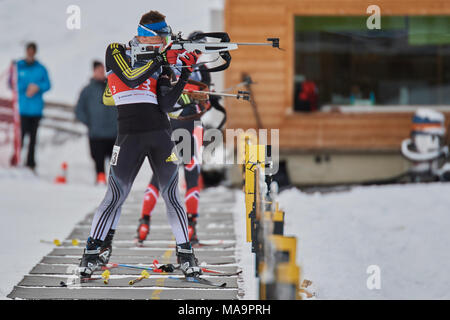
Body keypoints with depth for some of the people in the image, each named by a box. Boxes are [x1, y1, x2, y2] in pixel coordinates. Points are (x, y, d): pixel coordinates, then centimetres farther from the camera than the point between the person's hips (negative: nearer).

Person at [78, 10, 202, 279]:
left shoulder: (160, 62, 14)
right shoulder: (116, 52, 5)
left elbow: (166, 105, 4)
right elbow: (130, 78, -14)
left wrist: (184, 77, -5)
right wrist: (160, 58, -13)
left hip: (161, 135, 3)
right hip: (130, 135, -3)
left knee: (172, 195, 1)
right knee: (116, 195, -5)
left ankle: (185, 253, 8)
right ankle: (93, 253, 4)